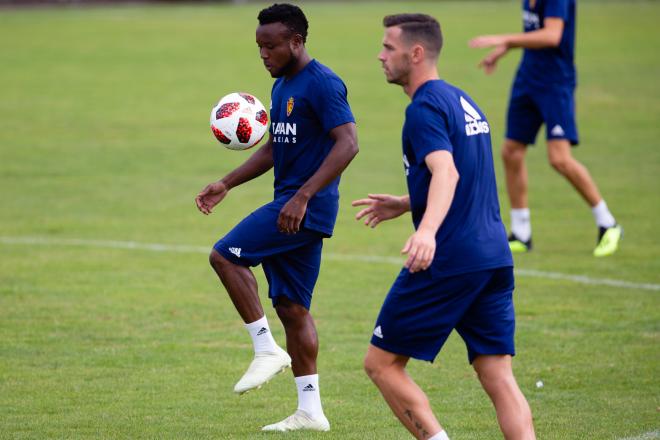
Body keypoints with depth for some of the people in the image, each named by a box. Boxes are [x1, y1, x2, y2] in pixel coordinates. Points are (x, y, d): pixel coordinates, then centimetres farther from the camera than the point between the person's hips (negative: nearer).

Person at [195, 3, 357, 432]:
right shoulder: (282, 86, 17)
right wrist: (227, 184, 20)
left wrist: (302, 196, -27)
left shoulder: (322, 83, -14)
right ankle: (310, 412, 11)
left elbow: (348, 144, -22)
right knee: (292, 307, 8)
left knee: (225, 255, -15)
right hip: (293, 205, 10)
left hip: (308, 205, -10)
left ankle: (268, 349, -8)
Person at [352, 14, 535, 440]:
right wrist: (405, 204, 36)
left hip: (446, 262, -8)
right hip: (495, 257, 8)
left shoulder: (426, 107, -10)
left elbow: (446, 173, -27)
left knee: (382, 364, 4)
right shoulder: (464, 101, 19)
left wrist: (427, 230, -43)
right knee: (499, 376, 4)